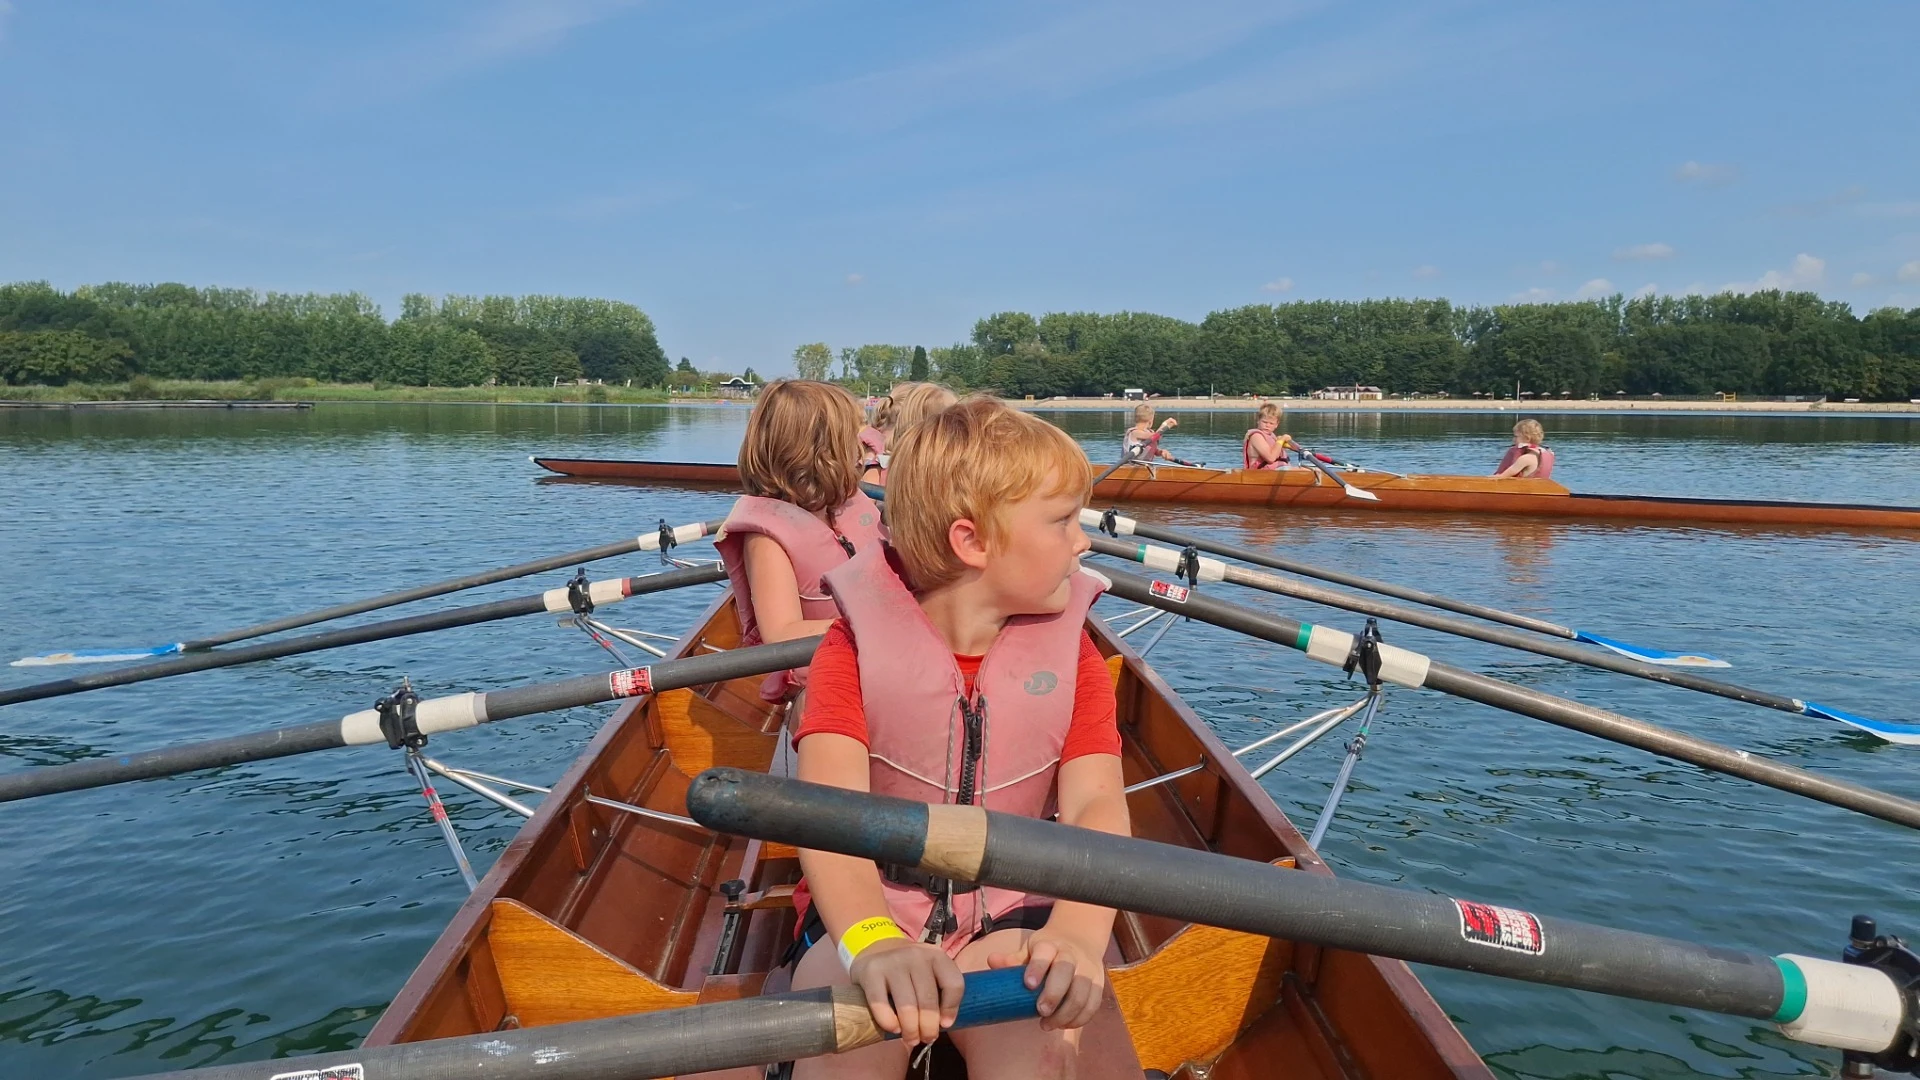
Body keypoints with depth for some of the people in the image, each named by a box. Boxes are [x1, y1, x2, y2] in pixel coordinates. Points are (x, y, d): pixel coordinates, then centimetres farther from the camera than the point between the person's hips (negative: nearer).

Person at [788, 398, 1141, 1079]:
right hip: (868, 910, -1)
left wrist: (1077, 933, -37)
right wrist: (871, 941, -45)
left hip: (1012, 913, 2)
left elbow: (1096, 804, -14)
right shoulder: (854, 646, -7)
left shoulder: (1069, 653, 2)